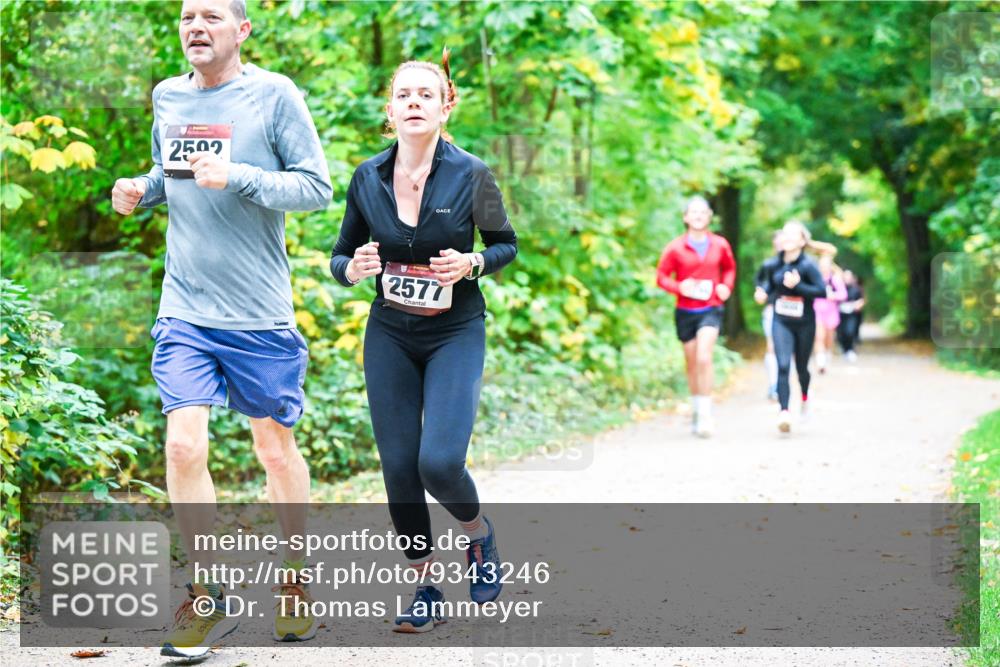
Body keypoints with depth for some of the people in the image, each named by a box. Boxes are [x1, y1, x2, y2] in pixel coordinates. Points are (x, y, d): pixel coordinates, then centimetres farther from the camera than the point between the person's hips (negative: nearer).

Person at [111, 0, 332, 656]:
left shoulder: (274, 95, -6)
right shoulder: (167, 97, 8)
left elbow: (317, 186, -8)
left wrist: (237, 178, -21)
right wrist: (140, 191, 2)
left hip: (260, 313, -3)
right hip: (185, 311, 3)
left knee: (276, 449, 10)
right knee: (184, 447, -8)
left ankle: (297, 581, 30)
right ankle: (209, 596, 7)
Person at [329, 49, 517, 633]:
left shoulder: (471, 175, -10)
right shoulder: (367, 178, -3)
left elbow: (507, 243, 4)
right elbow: (340, 257, 8)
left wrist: (472, 265, -17)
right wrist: (353, 268, -16)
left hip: (456, 333, -3)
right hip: (390, 336, 3)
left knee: (440, 462, -18)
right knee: (399, 468, 0)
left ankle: (479, 532, 16)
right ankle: (427, 591, 17)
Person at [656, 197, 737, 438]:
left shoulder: (720, 245, 1)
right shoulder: (675, 247, -4)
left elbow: (729, 267, 20)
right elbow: (661, 276, 1)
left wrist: (727, 286, 0)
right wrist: (679, 287, -18)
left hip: (711, 310, -1)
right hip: (685, 312, 1)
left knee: (704, 357, -19)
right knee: (692, 363, 11)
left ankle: (705, 414, -16)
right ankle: (696, 409, 29)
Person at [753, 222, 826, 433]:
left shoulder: (807, 265, -15)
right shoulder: (774, 265, -2)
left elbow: (822, 290, -21)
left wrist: (798, 285, -30)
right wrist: (762, 293, -4)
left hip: (804, 323, -2)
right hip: (781, 322, 2)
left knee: (801, 367, 14)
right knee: (783, 365, -15)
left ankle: (805, 396, 47)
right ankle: (784, 412, -21)